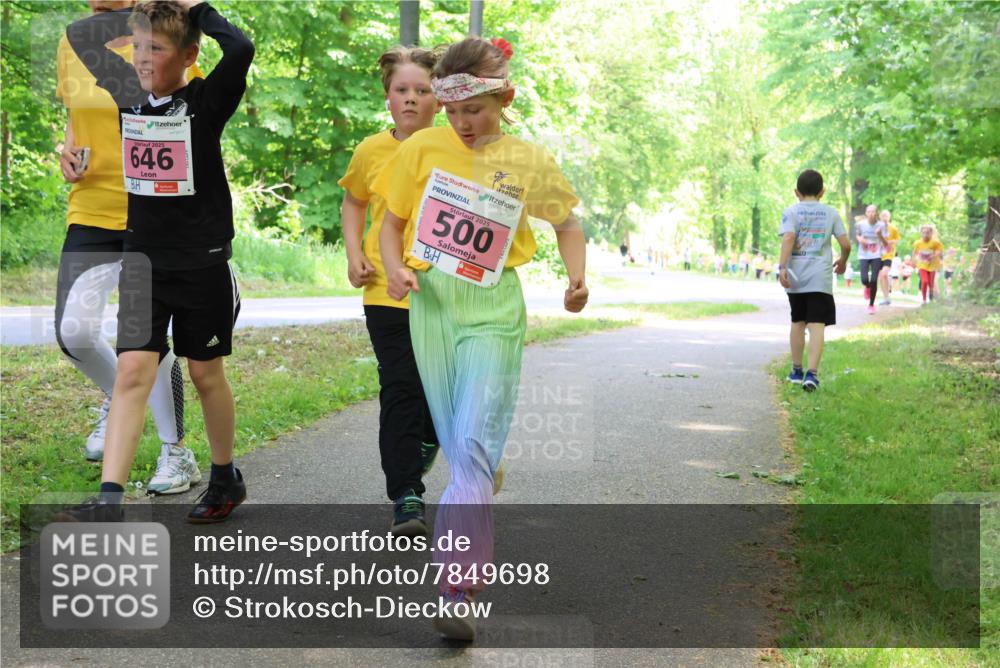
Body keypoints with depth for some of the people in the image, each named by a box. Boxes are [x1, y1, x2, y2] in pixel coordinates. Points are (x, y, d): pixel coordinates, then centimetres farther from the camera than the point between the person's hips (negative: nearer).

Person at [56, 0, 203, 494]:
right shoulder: (71, 46, 8)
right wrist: (69, 150, 1)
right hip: (91, 212, 4)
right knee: (74, 332, -7)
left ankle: (176, 453, 18)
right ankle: (118, 397, 27)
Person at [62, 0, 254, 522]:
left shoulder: (205, 101, -11)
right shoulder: (128, 95, 3)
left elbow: (241, 49, -30)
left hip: (203, 262, -3)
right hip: (143, 259, 3)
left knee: (205, 374, 10)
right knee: (132, 370, -7)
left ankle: (226, 479, 30)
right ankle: (109, 498, -10)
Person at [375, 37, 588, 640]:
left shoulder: (530, 162, 2)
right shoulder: (423, 149, 5)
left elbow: (568, 224, 15)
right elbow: (393, 222, 11)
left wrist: (578, 277, -3)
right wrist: (395, 268, -9)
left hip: (493, 309, -3)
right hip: (431, 303, 3)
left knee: (474, 446, -14)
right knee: (457, 447, 9)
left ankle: (459, 589, -18)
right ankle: (478, 549, 28)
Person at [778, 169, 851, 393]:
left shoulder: (791, 212, 3)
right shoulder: (831, 213, 7)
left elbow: (788, 238, -14)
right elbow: (845, 244, 4)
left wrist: (782, 267, -19)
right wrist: (843, 261, 23)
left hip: (795, 277, 1)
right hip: (820, 278, -1)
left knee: (797, 322, 16)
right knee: (817, 326, -6)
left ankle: (797, 371, 28)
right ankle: (812, 373, -20)